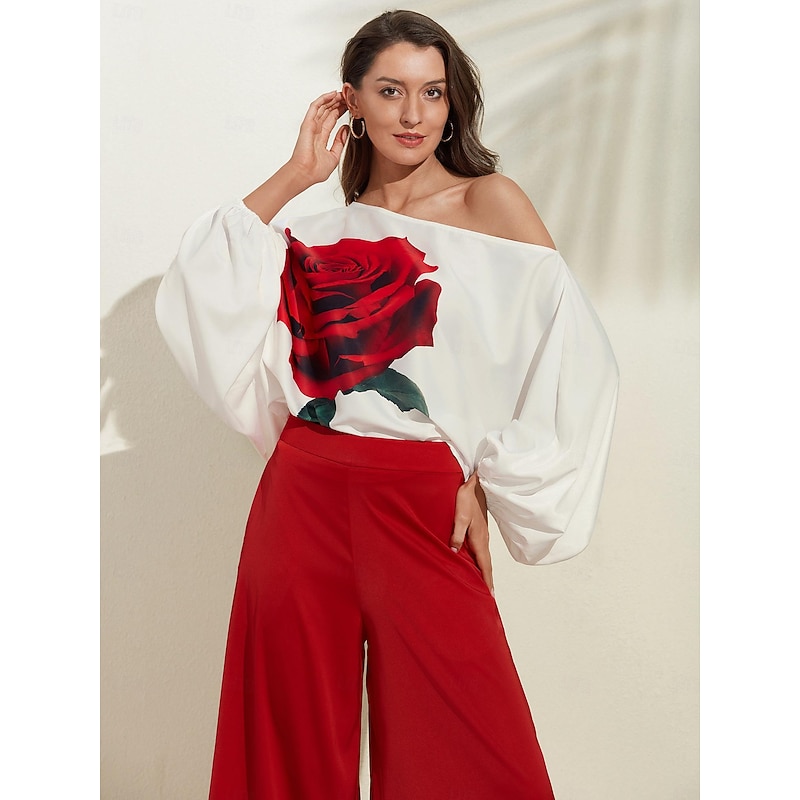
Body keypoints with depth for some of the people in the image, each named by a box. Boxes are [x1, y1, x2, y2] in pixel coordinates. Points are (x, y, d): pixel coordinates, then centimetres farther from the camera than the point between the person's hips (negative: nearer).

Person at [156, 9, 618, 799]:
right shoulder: (325, 231, 13)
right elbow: (202, 286, -1)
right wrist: (294, 175, 1)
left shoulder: (489, 202, 1)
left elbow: (566, 353, -8)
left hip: (424, 505, -3)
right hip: (304, 497, 4)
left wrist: (485, 477, -12)